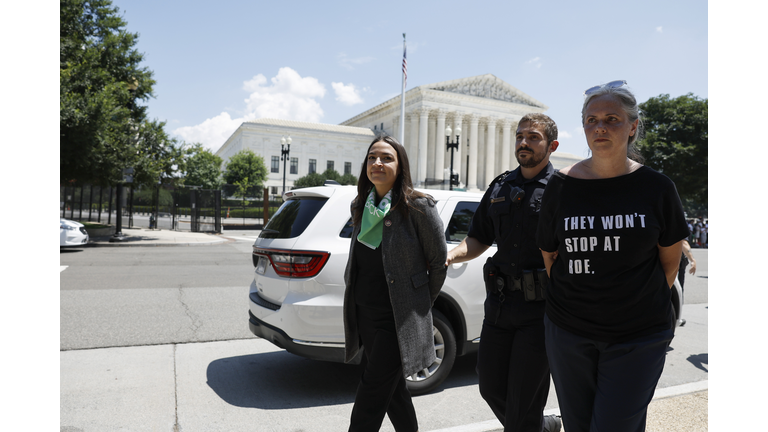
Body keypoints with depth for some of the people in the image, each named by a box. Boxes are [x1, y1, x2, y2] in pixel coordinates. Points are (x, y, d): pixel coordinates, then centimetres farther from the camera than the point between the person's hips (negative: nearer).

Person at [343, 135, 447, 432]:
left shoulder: (418, 206, -13)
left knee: (370, 398, -2)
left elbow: (439, 260, -5)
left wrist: (422, 304, 1)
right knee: (392, 389, 20)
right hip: (364, 314, 7)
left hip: (398, 318, -6)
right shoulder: (360, 207, 7)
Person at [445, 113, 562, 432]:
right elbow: (479, 239, 17)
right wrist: (452, 255, -2)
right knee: (491, 388, 16)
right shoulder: (500, 187, 13)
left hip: (539, 308, -6)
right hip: (499, 303, 6)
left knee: (522, 403, 2)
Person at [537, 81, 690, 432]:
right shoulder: (561, 186, -4)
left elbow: (670, 259, 7)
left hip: (638, 338, -1)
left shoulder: (656, 188, -4)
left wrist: (643, 305, 9)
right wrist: (575, 301, 9)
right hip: (569, 333, 2)